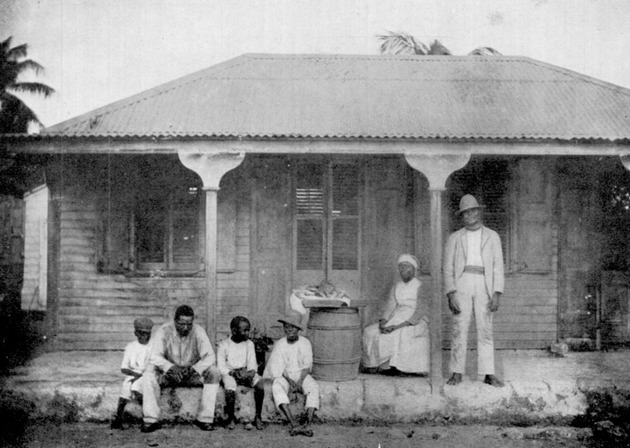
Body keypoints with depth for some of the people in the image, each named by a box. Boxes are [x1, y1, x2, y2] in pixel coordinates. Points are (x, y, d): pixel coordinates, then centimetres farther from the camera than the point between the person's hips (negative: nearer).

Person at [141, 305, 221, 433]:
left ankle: (205, 418, -22)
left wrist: (193, 369, -35)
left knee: (214, 372, -26)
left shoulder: (198, 331, -13)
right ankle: (150, 420, -30)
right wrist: (172, 368, -38)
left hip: (193, 375, 1)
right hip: (168, 374, 0)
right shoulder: (164, 331, -14)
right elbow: (155, 356, -21)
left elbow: (209, 356, -18)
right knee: (150, 371, -29)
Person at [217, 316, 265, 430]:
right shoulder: (224, 344, 0)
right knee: (230, 389, -35)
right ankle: (231, 418, -12)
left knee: (260, 383, -27)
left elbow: (252, 363, 7)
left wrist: (251, 372, -16)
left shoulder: (249, 344, 10)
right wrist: (233, 372, -21)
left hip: (245, 372, 3)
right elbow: (221, 366, -4)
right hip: (228, 373, -3)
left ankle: (258, 417, -17)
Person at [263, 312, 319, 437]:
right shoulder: (279, 345, 3)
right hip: (284, 376, -1)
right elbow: (279, 368, -2)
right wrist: (290, 381, -18)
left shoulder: (305, 343, 5)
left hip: (301, 375, 1)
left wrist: (300, 381, -16)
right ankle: (293, 423, -47)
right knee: (276, 387, -36)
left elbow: (307, 365, 1)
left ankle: (308, 424, -42)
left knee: (314, 387, -32)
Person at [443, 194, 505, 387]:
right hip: (461, 284, 0)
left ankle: (488, 374, 0)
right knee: (459, 329, -4)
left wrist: (497, 294, -4)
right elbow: (448, 268, 7)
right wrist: (450, 295, -6)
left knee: (485, 330, -2)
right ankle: (457, 373, 0)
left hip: (483, 284, 0)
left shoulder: (492, 236, 13)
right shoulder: (455, 238, 12)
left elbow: (498, 267, 8)